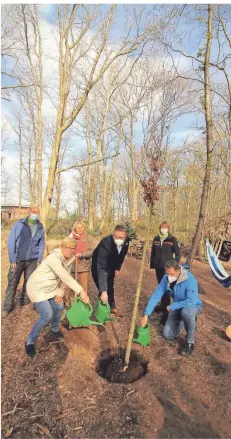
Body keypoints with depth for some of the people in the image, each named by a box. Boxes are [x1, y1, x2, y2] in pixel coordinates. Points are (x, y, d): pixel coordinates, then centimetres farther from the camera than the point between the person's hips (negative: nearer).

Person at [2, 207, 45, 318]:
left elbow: (41, 245, 7)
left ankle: (24, 302, 31)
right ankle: (7, 307, 18)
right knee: (12, 283, 4)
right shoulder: (19, 224, -8)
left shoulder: (40, 228, 1)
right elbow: (11, 242, -7)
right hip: (18, 260, -2)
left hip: (32, 261, 3)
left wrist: (39, 260, 2)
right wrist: (12, 260, -10)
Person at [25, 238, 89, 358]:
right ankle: (30, 342, 12)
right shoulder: (54, 258, -33)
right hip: (37, 288, -8)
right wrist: (81, 291, -45)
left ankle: (54, 330, 41)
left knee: (59, 307, 12)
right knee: (47, 315, -11)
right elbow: (65, 277, -42)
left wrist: (60, 293, -7)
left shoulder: (69, 259, -5)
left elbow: (65, 278, 1)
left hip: (51, 287, 8)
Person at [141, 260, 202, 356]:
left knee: (186, 311, -41)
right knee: (167, 335, 0)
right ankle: (185, 320, 26)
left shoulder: (189, 280, -34)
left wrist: (171, 307, -28)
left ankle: (190, 343, -16)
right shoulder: (166, 278, -18)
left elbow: (192, 301, -40)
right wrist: (146, 315, -20)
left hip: (193, 306, -5)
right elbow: (155, 296, -15)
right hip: (178, 307, 5)